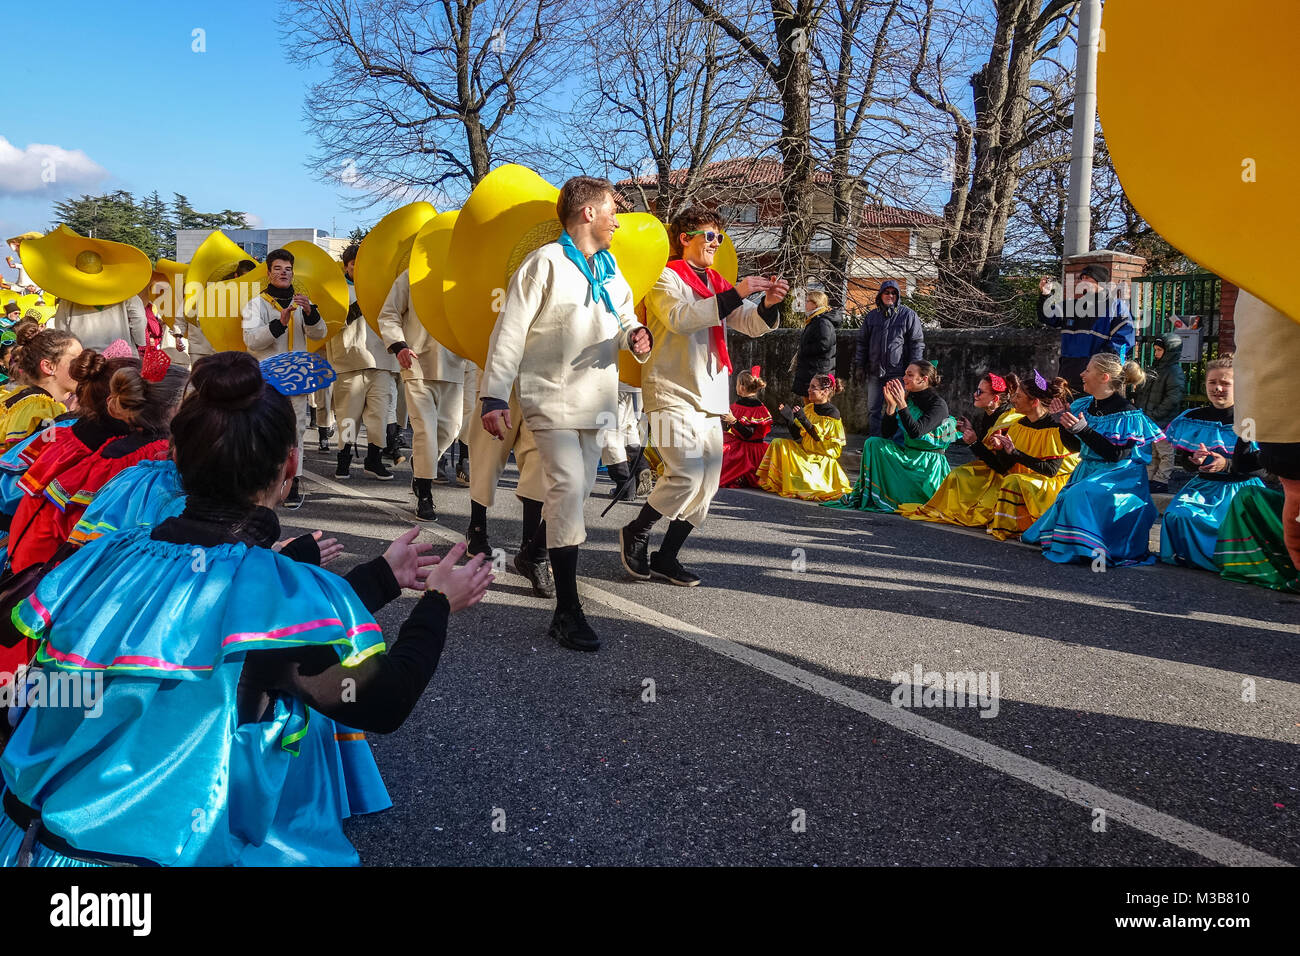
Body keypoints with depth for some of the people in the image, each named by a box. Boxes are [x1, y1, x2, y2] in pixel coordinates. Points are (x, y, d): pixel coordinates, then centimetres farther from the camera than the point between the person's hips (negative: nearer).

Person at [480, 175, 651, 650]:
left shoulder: (609, 267, 15)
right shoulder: (546, 263, -8)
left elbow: (624, 315, 25)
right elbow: (510, 331, -11)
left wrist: (633, 334, -1)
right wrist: (494, 396, -16)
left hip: (595, 397, 8)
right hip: (553, 396, -8)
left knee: (577, 489, 10)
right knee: (568, 487, -17)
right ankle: (567, 613, -14)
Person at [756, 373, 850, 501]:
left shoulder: (832, 413, -15)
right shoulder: (808, 408, 5)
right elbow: (797, 436, 3)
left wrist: (805, 421, -29)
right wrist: (789, 418, -11)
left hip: (823, 459, -7)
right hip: (805, 451, 7)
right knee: (778, 443, -10)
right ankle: (774, 483, -6)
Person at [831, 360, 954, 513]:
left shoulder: (938, 405, -12)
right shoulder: (909, 399, 8)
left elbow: (915, 432, -27)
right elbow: (888, 431, 2)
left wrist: (901, 404, -28)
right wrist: (891, 404, -11)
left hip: (929, 463, -7)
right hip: (906, 454, 7)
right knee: (873, 442, -15)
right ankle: (866, 496, -17)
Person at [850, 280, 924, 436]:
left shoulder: (908, 315, 0)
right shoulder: (872, 316, 11)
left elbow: (917, 343, -1)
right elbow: (862, 342, 16)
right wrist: (859, 366, 9)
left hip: (897, 372, -4)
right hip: (875, 372, 4)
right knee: (873, 409, 7)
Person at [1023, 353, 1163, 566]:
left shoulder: (1125, 413, -15)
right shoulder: (1086, 405, 7)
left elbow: (1116, 455, -24)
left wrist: (1084, 430, -30)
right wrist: (1063, 420, -4)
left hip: (1118, 477, -8)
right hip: (1088, 472, 8)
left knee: (1081, 494, -29)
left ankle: (1082, 548, -19)